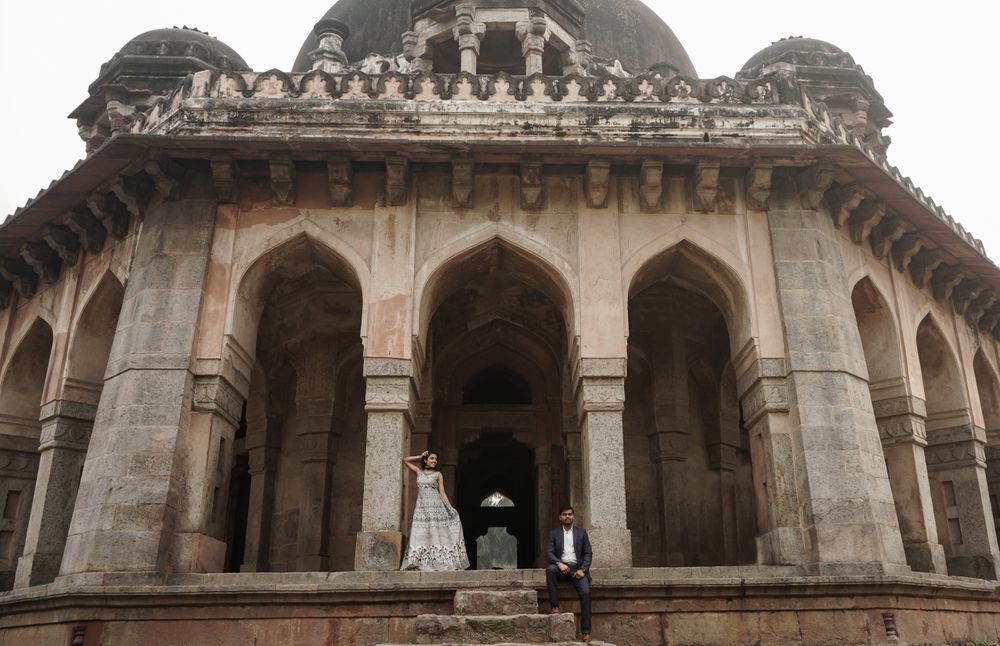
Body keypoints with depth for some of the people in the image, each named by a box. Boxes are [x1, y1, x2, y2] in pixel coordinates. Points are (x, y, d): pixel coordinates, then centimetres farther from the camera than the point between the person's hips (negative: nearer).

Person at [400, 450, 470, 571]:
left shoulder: (438, 474, 9)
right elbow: (405, 460, 17)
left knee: (436, 534, -7)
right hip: (421, 507, 2)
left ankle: (438, 563, -8)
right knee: (421, 536, -5)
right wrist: (420, 457, 15)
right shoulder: (419, 472, 14)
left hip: (436, 507, -2)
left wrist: (450, 507, -4)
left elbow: (442, 493, 5)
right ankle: (422, 564, -5)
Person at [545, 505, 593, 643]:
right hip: (561, 567, 0)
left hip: (577, 568, 0)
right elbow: (549, 553, 1)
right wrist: (559, 563, -20)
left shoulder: (581, 532, 13)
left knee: (585, 592, -26)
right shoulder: (554, 533, 11)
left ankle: (586, 631, -21)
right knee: (550, 569, -34)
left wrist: (583, 569, -10)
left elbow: (588, 553, 7)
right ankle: (555, 606, -28)